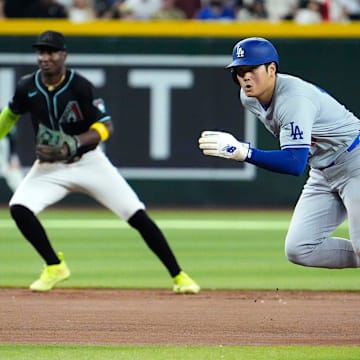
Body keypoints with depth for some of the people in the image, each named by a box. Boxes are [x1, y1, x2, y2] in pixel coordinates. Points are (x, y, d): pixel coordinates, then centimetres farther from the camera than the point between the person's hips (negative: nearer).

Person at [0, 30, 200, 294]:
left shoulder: (80, 86, -18)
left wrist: (73, 143, -34)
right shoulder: (27, 87, -8)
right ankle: (55, 267, -1)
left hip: (89, 161, -3)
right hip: (50, 166, 3)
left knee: (138, 216, -9)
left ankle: (178, 276, 2)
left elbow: (105, 127, -19)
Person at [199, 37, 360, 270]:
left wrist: (243, 152, -47)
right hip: (322, 173, 9)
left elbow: (295, 164, -40)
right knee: (299, 250, -2)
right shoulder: (249, 98, -3)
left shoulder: (294, 99, -30)